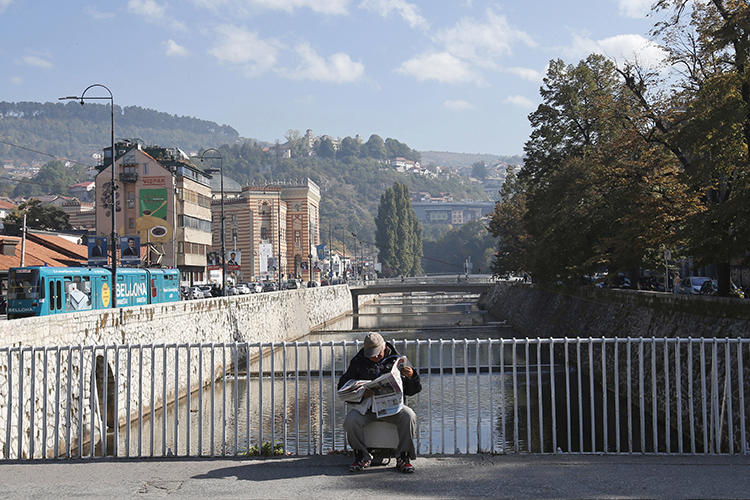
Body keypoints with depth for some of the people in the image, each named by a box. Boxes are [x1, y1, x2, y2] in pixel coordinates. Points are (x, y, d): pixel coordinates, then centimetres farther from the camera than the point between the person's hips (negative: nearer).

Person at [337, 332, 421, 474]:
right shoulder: (358, 362, 8)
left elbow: (411, 390, 9)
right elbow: (342, 385, 5)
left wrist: (412, 377, -15)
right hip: (366, 405, 0)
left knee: (409, 416, -30)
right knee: (351, 419, -30)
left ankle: (403, 458, -13)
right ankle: (362, 457, -6)